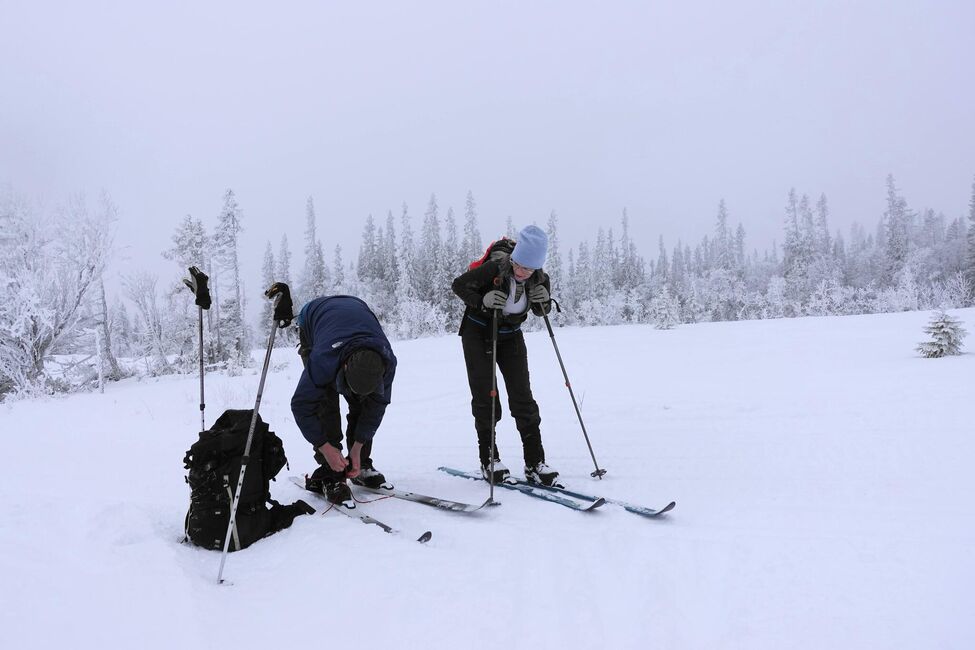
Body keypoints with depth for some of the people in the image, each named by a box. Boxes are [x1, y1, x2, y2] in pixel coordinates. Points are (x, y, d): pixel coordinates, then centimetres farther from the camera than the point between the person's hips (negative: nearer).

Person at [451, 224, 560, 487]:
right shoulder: (494, 268, -26)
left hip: (511, 337, 3)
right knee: (485, 396, -2)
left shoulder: (539, 278, -15)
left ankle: (535, 463, 1)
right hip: (478, 334, -3)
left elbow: (541, 312, 3)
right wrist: (482, 301, -32)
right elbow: (458, 285, -16)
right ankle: (488, 460, 10)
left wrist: (544, 301, -21)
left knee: (523, 398, -2)